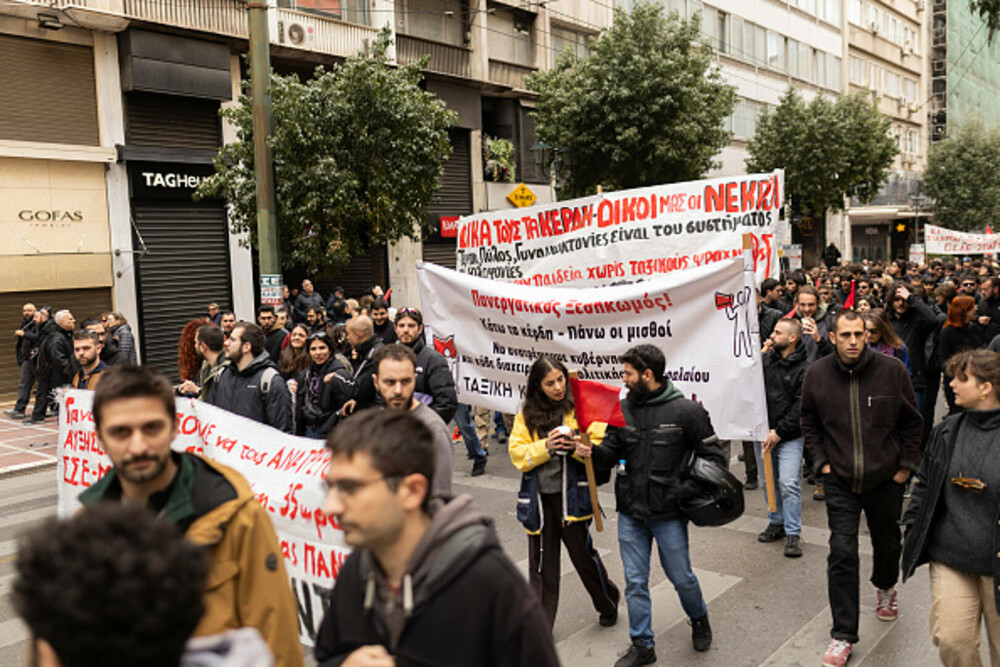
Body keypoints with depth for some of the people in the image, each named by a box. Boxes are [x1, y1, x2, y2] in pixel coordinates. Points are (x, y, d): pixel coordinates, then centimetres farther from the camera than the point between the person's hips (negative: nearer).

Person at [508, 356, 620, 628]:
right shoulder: (527, 413, 4)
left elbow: (601, 446, -7)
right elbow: (516, 453, -1)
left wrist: (580, 448, -26)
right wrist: (545, 447, -16)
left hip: (572, 494, -3)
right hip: (539, 497, 3)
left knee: (583, 553, 8)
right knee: (542, 562, 10)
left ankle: (608, 604, 36)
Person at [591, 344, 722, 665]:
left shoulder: (685, 411, -10)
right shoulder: (623, 409, 1)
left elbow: (714, 457, -5)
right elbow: (610, 454, 4)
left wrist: (686, 490, -14)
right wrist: (593, 451, -18)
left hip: (668, 514, -3)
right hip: (630, 512, 3)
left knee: (680, 576, 12)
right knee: (635, 582, 9)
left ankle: (699, 618, 43)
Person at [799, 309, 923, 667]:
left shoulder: (892, 370, -11)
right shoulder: (817, 374, -8)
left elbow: (912, 422, 1)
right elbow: (808, 421, 8)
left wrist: (906, 464, -2)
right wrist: (821, 460, 0)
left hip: (886, 479, 1)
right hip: (840, 481, 0)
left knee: (887, 542, 21)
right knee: (842, 554, -7)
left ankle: (885, 587, 55)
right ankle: (843, 635, 3)